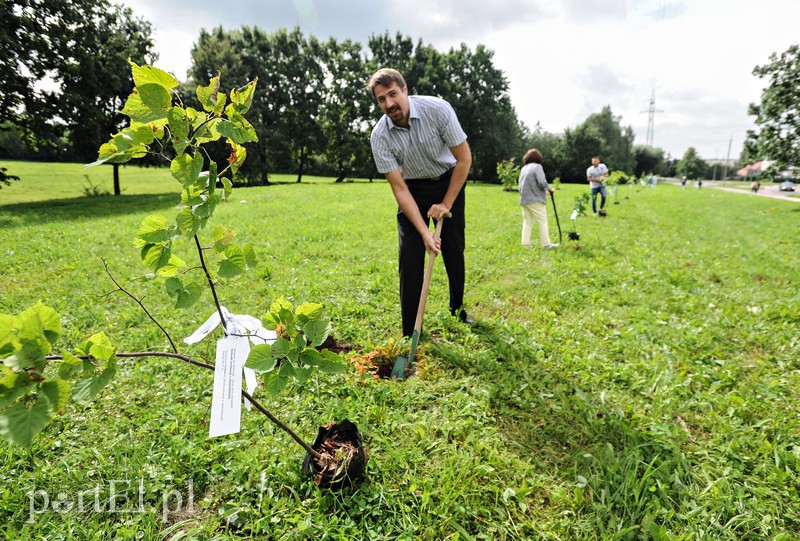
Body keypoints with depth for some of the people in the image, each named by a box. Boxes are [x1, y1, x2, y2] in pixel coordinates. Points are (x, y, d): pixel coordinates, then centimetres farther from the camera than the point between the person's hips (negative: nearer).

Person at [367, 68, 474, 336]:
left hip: (449, 182, 0)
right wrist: (424, 232, -27)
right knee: (410, 255, -11)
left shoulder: (437, 109, -23)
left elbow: (464, 158, -15)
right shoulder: (380, 136, -20)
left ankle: (458, 309, 27)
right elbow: (399, 188, -20)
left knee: (454, 250, 3)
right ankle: (410, 332, -2)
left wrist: (446, 204, -15)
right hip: (413, 189, 0)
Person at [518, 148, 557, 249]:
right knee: (542, 222, -1)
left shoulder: (523, 168, 13)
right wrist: (548, 188, 1)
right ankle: (546, 244, 1)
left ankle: (526, 243, 10)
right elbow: (542, 182, -19)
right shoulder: (537, 166, -7)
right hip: (535, 200, -7)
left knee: (527, 221, 12)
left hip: (524, 199, 7)